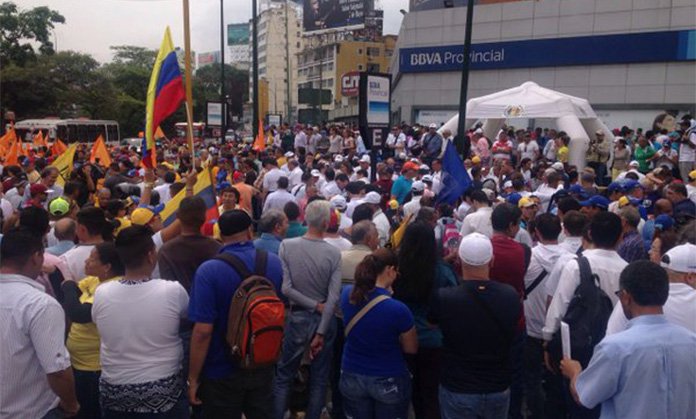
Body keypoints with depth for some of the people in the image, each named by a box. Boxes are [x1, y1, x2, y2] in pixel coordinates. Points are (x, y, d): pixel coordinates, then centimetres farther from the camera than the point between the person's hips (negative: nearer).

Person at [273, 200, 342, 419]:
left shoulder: (287, 246, -11)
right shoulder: (334, 253, -11)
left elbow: (285, 288, -15)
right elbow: (333, 297, -13)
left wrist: (314, 306, -7)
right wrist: (321, 332, -9)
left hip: (298, 317, 0)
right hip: (325, 319, 0)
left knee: (283, 376, 15)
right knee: (319, 379, 15)